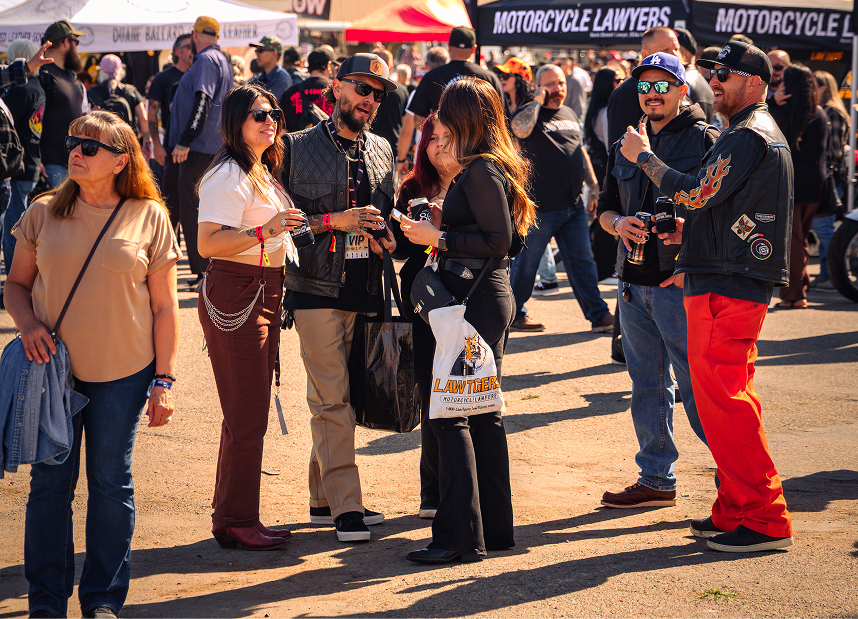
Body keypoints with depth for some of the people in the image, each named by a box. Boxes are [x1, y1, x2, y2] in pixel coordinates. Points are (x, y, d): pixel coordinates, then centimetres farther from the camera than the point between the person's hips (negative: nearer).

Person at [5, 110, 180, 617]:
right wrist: (28, 324, -11)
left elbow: (164, 306, 1)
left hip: (122, 373, -1)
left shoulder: (149, 218, -1)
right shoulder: (44, 214, 3)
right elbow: (17, 284, 11)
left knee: (111, 483, 6)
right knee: (49, 484, 5)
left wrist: (164, 381, -3)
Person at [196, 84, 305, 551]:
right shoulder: (229, 175, -14)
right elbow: (208, 243, -24)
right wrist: (266, 232, -29)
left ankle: (235, 517, 21)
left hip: (264, 294, 10)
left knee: (251, 414, 13)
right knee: (246, 415, -7)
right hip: (234, 297, -10)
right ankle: (235, 523, 1)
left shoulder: (263, 172, 17)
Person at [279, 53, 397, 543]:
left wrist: (385, 237, 0)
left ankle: (324, 498, 19)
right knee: (334, 400, -7)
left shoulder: (382, 151, 14)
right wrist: (335, 221, -14)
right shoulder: (299, 148, -1)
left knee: (340, 400, 10)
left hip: (366, 291, 5)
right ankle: (346, 507, -6)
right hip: (318, 289, -5)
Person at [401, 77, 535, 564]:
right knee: (484, 414, 14)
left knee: (449, 414, -8)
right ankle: (496, 527, 20)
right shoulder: (499, 166, 14)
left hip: (477, 299, -10)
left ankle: (461, 536, -8)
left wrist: (439, 237, -16)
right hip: (493, 295, 10)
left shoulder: (481, 170, -15)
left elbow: (499, 240, -20)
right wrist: (448, 224, 17)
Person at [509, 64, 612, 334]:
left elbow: (581, 153, 23)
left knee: (582, 261, 8)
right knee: (526, 262, 4)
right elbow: (520, 129, -30)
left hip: (573, 205, 6)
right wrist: (538, 100, -17)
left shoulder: (570, 115, 16)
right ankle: (515, 314, 17)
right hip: (540, 207, -6)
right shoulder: (530, 112, -5)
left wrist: (594, 186, 17)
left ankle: (598, 314, 11)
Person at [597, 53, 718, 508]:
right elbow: (605, 209, 21)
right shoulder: (625, 146, 16)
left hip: (681, 283, -7)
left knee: (695, 384, -8)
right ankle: (656, 479, 19)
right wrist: (618, 223, -3)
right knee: (646, 385, 11)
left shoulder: (704, 140, -4)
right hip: (633, 283, 7)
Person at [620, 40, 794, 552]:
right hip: (733, 284, 11)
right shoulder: (759, 133, 22)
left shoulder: (749, 136, -13)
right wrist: (691, 231, 14)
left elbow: (696, 193, -20)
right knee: (728, 399, 14)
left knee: (723, 400, -10)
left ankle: (766, 520, -8)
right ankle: (737, 510, 20)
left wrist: (645, 156, -8)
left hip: (726, 289, -11)